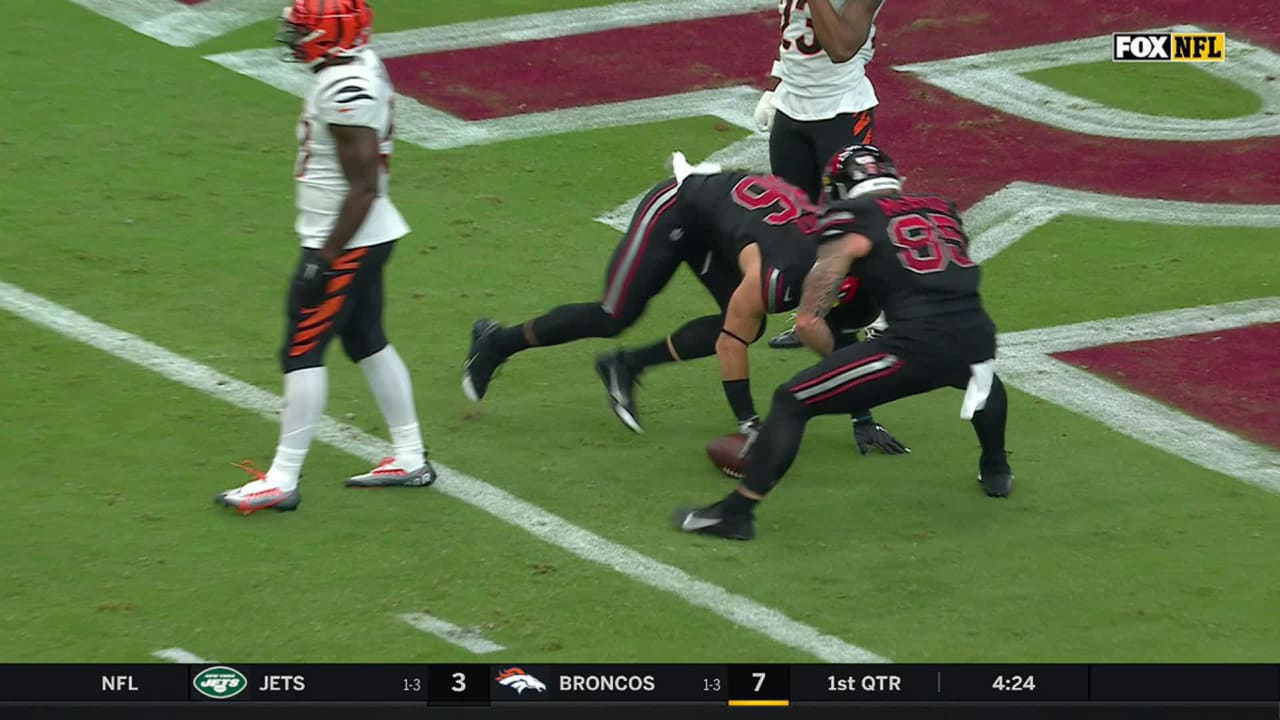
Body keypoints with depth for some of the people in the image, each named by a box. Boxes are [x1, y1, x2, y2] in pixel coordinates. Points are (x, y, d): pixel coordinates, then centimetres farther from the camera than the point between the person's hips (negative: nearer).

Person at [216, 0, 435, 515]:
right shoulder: (362, 66, 5)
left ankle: (282, 481, 1)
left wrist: (326, 258, -21)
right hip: (369, 238, 10)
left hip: (344, 244, -10)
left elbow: (364, 186, -25)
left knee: (302, 354, -4)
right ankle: (410, 459, 27)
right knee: (368, 344, 19)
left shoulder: (346, 91, -25)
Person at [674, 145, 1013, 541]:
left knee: (792, 401, 6)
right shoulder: (943, 209, 24)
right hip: (978, 339, 5)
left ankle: (737, 511, 2)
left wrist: (837, 358, 24)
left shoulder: (851, 220, 8)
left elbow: (808, 322, 4)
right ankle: (996, 470, 57)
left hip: (919, 346, -5)